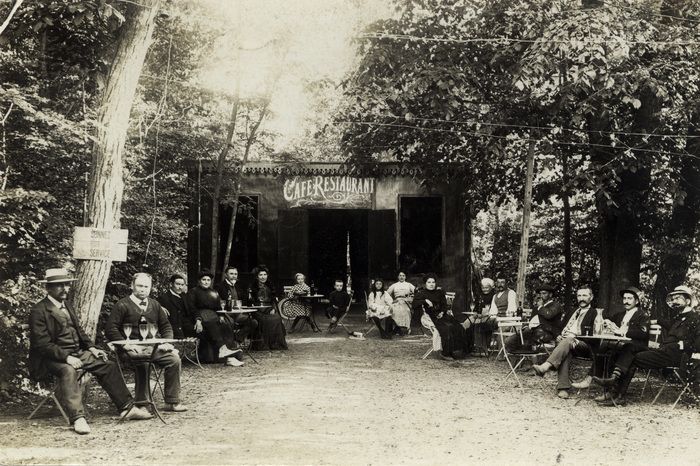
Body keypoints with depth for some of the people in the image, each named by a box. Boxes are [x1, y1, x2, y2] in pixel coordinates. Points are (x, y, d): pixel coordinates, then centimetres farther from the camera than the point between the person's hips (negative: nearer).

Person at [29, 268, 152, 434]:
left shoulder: (66, 306, 16)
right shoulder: (38, 311, -11)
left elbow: (79, 331, 21)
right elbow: (42, 344, -18)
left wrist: (91, 347, 3)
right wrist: (66, 357, -28)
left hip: (76, 353, 8)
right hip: (52, 358, -8)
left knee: (108, 366, -4)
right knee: (68, 371, -37)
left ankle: (127, 408, -2)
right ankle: (77, 419, -41)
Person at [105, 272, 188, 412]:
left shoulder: (155, 305, 21)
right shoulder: (122, 305, 3)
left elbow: (165, 326, 26)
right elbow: (110, 328, -5)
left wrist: (167, 342, 6)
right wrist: (125, 344, -16)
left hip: (153, 346, 5)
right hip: (134, 348, -5)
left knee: (174, 359, -20)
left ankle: (172, 402, -11)